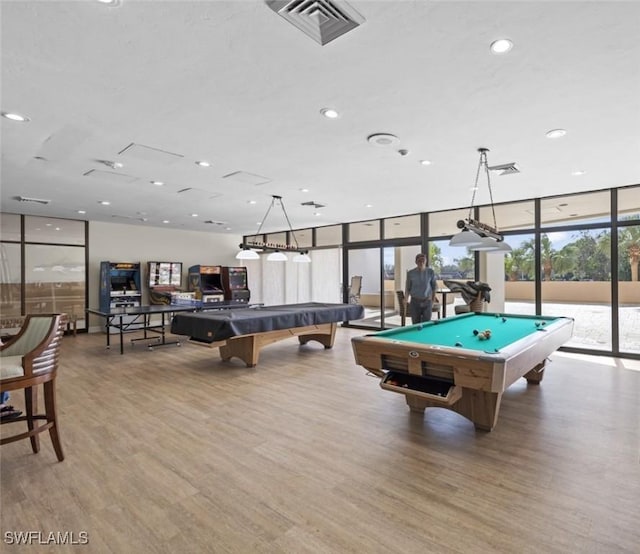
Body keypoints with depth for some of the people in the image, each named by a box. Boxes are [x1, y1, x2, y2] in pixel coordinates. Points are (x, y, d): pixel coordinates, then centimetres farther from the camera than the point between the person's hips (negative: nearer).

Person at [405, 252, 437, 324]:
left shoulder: (430, 272, -3)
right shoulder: (411, 273, -5)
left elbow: (433, 287, 6)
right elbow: (408, 288, 3)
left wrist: (433, 300, 6)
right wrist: (406, 300, 1)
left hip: (427, 302, 0)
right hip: (415, 302, 0)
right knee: (415, 324, 4)